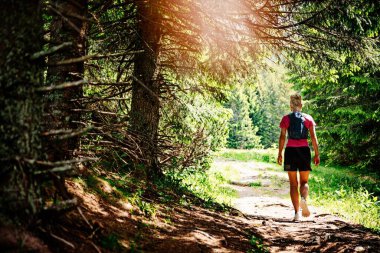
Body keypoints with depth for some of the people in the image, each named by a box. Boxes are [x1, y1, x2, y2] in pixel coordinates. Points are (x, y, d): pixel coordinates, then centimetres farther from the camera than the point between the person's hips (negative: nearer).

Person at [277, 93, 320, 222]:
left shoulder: (286, 118, 3)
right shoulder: (308, 118, 5)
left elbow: (282, 137, -3)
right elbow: (313, 137, 1)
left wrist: (280, 154, 1)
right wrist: (317, 154, 4)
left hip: (290, 150, -1)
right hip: (304, 150, 1)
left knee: (293, 183, 6)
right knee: (304, 182, 11)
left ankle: (297, 213, 1)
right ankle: (304, 199, -21)